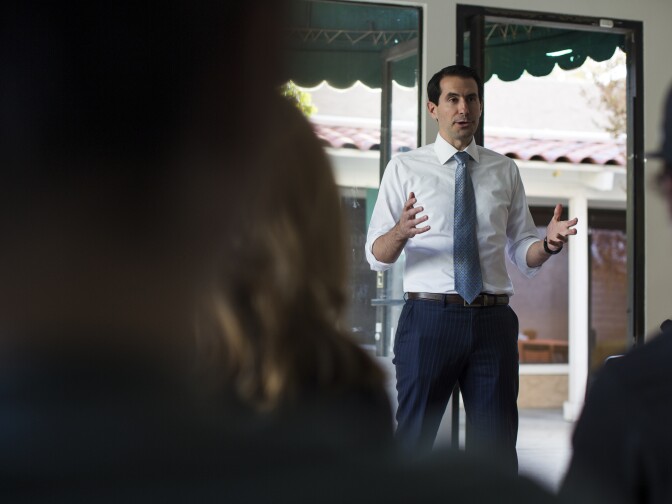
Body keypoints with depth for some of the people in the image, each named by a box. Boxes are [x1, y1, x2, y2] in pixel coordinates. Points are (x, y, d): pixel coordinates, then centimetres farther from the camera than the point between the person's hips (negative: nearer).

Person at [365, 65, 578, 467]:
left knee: (497, 443, 7)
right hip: (429, 317, -2)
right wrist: (401, 232, -24)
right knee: (414, 438, 3)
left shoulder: (505, 171, 13)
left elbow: (523, 254, 11)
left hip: (493, 320, 2)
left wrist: (548, 244, -11)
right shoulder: (405, 168, 5)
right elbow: (376, 256, -2)